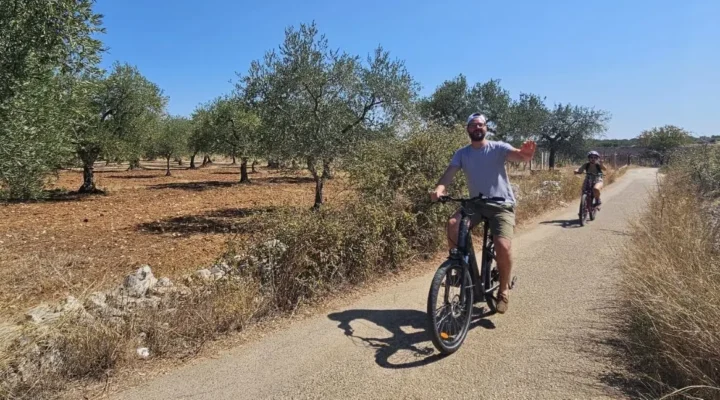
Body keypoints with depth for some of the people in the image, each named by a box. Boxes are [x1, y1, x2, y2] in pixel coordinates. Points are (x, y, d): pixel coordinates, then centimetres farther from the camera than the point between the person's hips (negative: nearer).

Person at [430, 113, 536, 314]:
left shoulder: (498, 148, -5)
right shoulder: (462, 153, 3)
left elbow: (518, 155, -24)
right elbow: (449, 172, -13)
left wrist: (526, 153, -51)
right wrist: (439, 189, -36)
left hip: (502, 204, -2)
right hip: (476, 203, 3)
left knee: (503, 247, -22)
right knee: (452, 224, -28)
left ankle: (503, 290, 4)